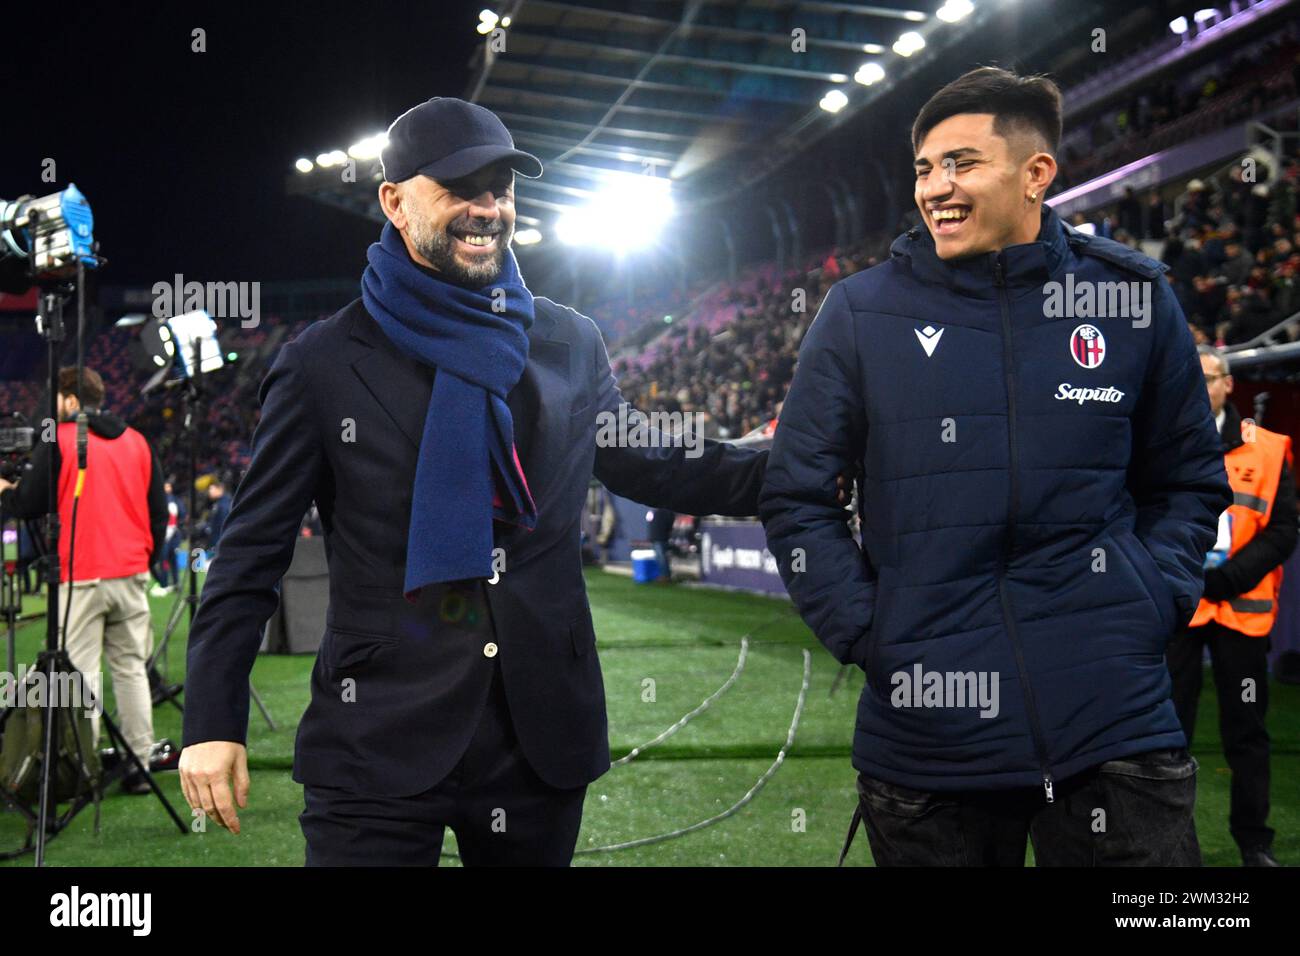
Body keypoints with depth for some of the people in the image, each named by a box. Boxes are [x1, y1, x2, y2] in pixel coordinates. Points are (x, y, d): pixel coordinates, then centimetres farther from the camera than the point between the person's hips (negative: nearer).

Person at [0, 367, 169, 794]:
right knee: (131, 668, 9)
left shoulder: (58, 442, -5)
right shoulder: (138, 442, 10)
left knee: (81, 674, -2)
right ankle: (140, 765, 9)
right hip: (131, 574, 5)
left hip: (81, 576, -5)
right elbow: (158, 510, 13)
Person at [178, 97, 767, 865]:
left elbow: (644, 463, 20)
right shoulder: (324, 364, -2)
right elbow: (253, 552, 0)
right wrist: (214, 721, -5)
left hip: (542, 740, 3)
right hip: (379, 745, -3)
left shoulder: (571, 343, 8)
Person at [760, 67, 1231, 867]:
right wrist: (863, 626, -5)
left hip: (1114, 726, 1)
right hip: (926, 738, 0)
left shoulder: (1134, 300, 5)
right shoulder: (863, 313, 2)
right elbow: (797, 495, 5)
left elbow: (1188, 480, 15)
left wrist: (1158, 599, 1)